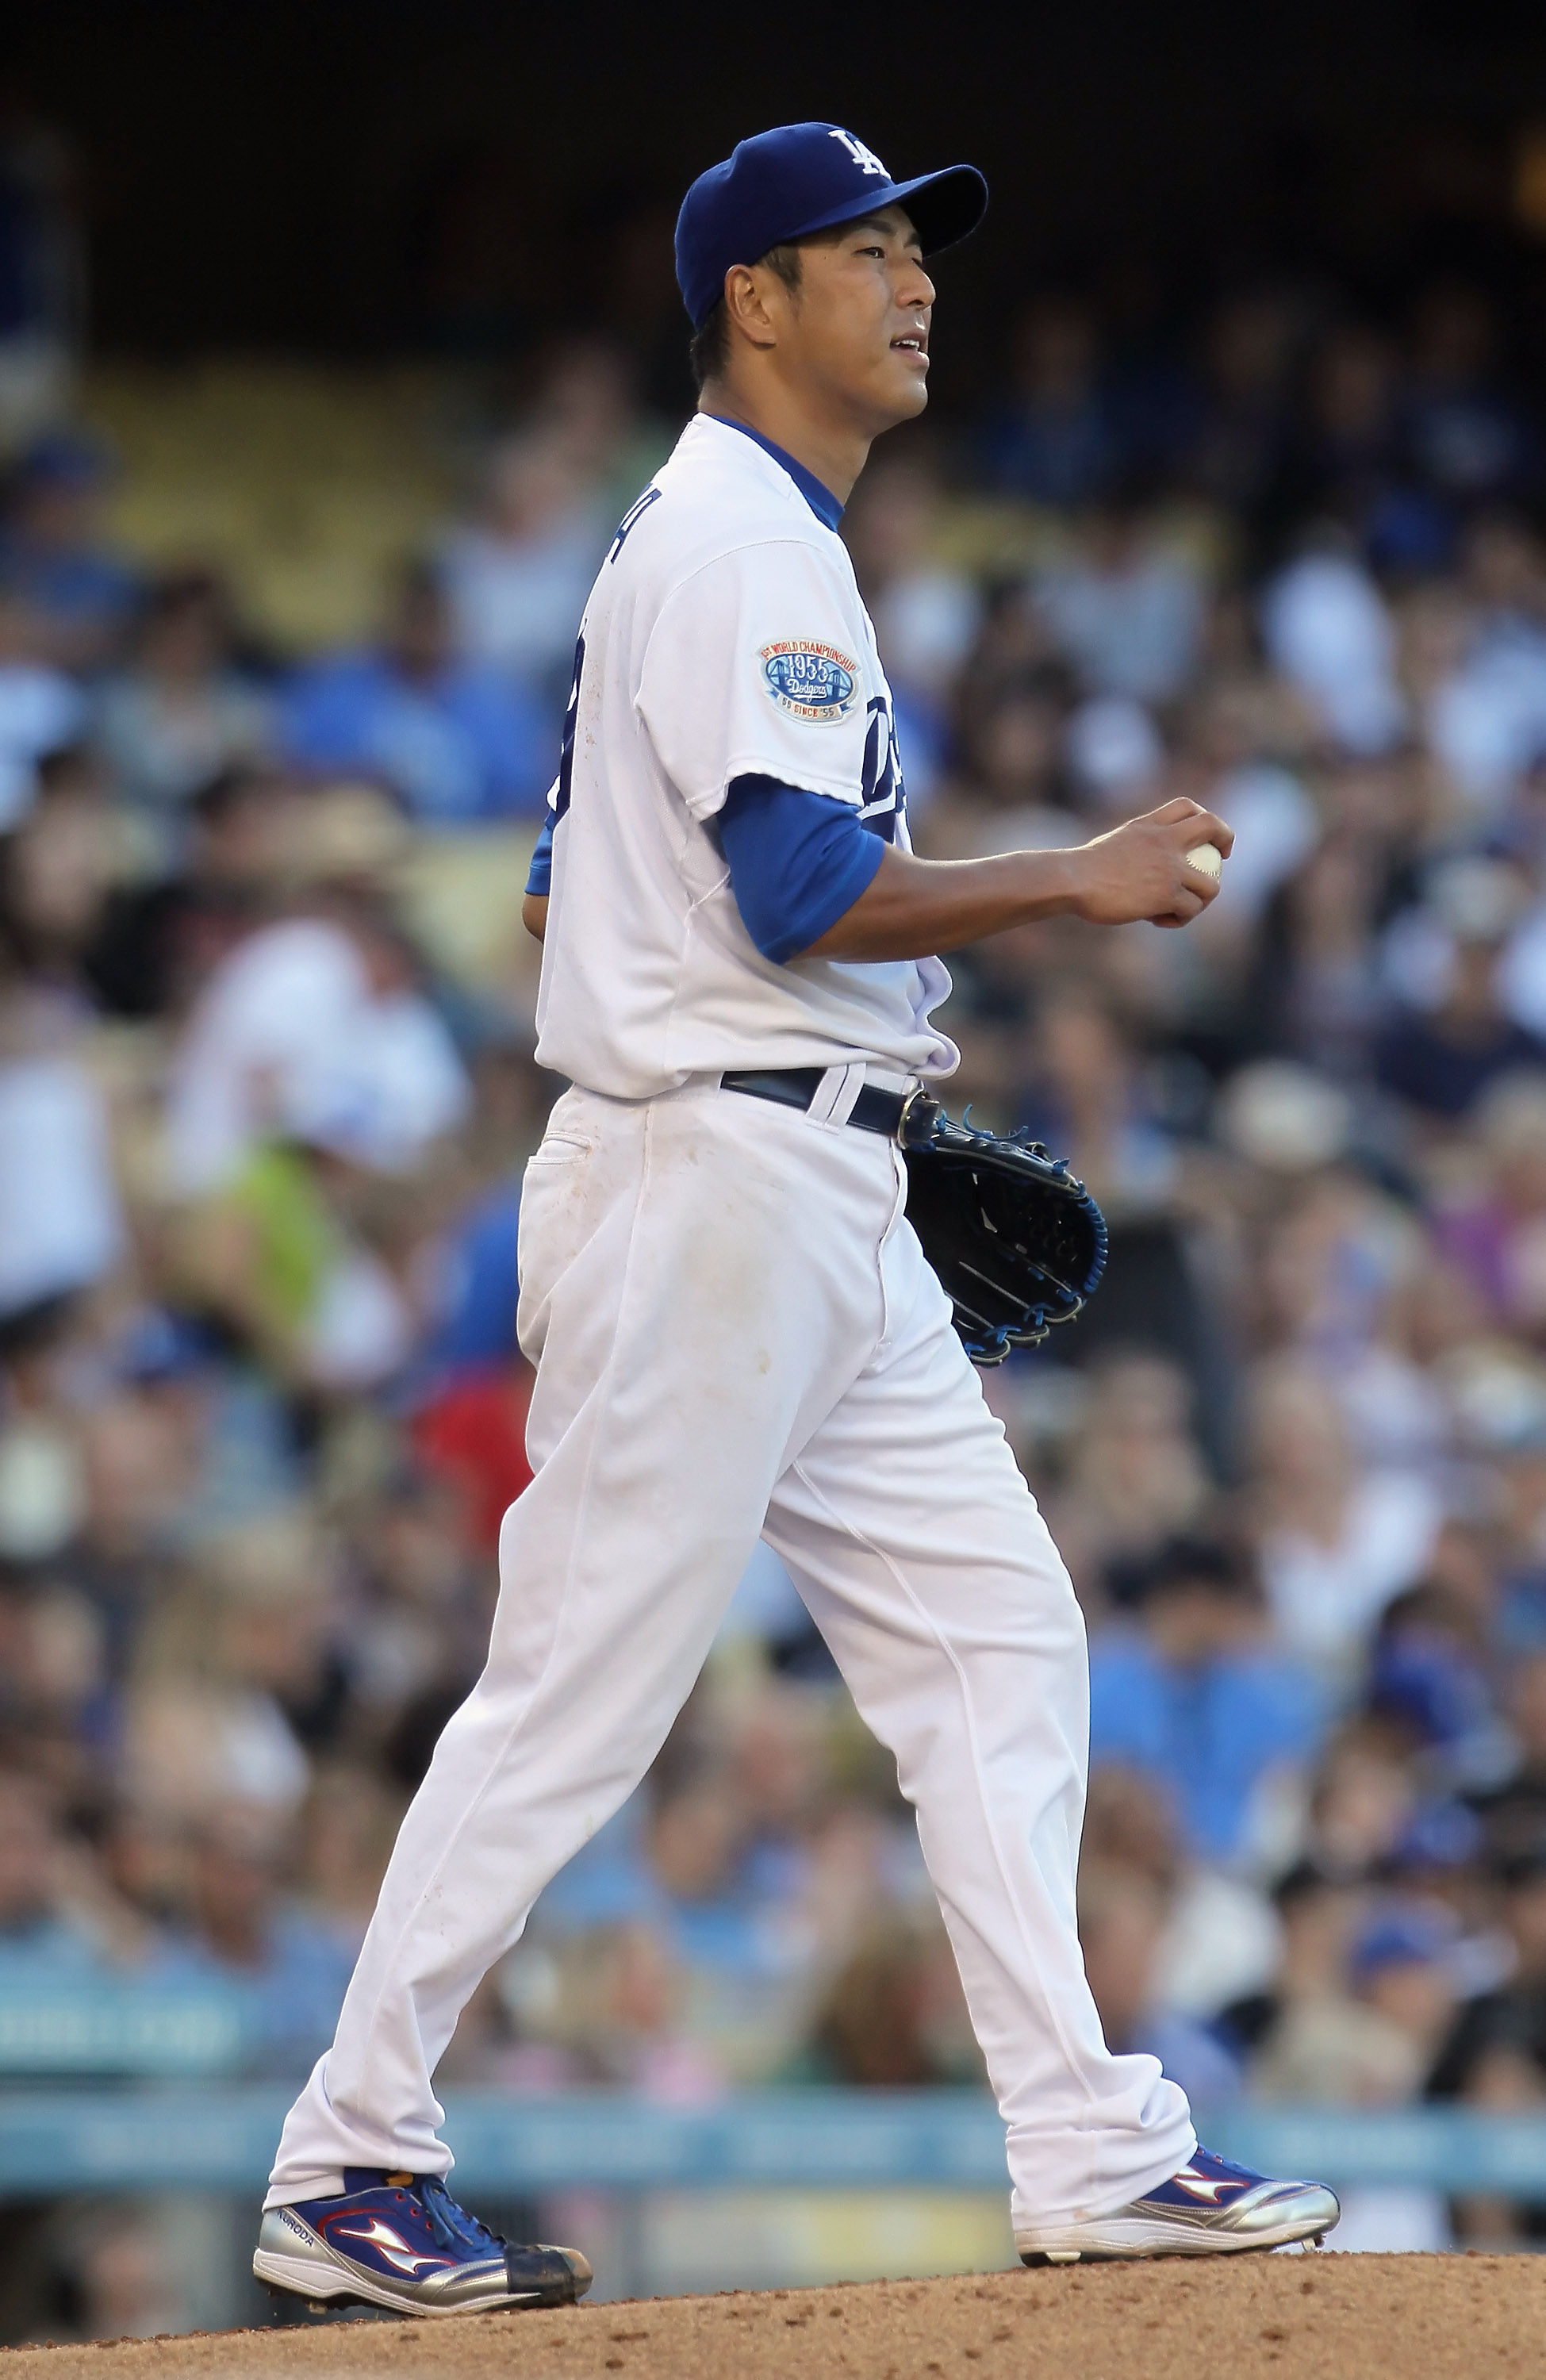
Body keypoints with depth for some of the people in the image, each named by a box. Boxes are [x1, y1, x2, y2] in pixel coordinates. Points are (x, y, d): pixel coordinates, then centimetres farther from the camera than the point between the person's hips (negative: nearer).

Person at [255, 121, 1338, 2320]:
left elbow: (574, 892, 23)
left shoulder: (729, 543, 20)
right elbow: (807, 892, -22)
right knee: (578, 1694, -7)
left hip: (824, 1223, 11)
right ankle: (349, 2167, -1)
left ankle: (1091, 2154, 6)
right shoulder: (736, 547, -12)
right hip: (719, 1189, -11)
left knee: (996, 1639, 7)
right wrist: (1075, 883, -14)